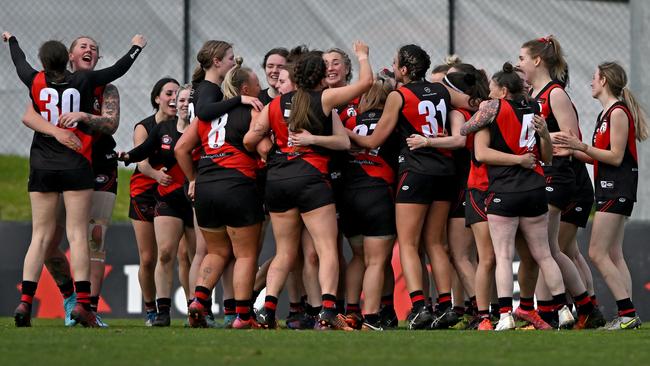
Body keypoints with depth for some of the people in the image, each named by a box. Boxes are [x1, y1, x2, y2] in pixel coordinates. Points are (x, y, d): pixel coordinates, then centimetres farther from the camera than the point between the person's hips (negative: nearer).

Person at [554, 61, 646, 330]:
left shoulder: (618, 112, -12)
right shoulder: (606, 113, 17)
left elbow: (616, 157, -17)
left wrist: (582, 147, -21)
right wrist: (573, 150, 14)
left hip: (617, 187, -10)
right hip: (609, 188, 10)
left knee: (597, 253, -13)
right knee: (614, 255, 8)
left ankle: (628, 312, -14)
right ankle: (627, 315, 5)